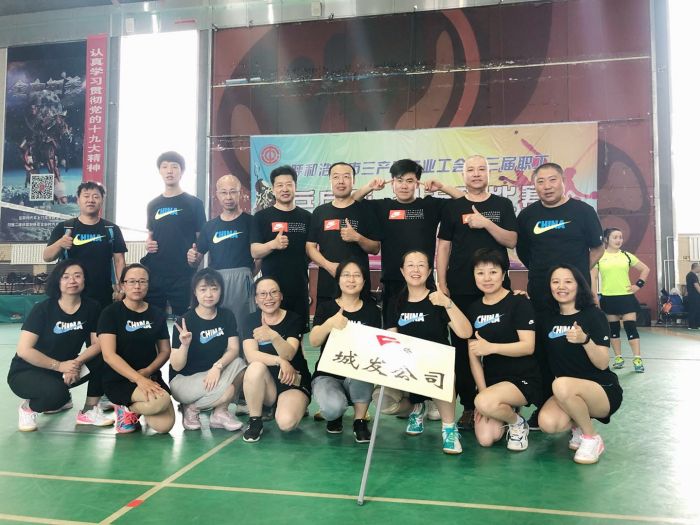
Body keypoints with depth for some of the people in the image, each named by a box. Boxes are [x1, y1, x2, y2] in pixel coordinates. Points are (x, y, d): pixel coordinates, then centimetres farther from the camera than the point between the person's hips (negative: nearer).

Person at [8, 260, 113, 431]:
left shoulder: (91, 307, -8)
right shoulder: (43, 309, -17)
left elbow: (98, 343, -11)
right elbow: (23, 350, -20)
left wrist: (77, 363, -29)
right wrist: (59, 365, -24)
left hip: (66, 370, 4)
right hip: (27, 372, -4)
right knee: (56, 392, -35)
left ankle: (89, 411, -4)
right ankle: (28, 407, 1)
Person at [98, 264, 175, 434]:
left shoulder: (157, 314, 7)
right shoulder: (110, 313, -5)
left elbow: (165, 351, 11)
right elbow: (109, 355, -14)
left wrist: (147, 372, -9)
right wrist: (138, 379, -25)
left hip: (150, 377, 5)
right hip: (119, 380, -4)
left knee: (164, 425, -17)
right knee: (161, 401, -32)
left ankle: (134, 407, 13)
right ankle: (127, 409, 0)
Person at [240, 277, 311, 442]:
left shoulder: (294, 319, -9)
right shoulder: (252, 320, -3)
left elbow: (288, 355, -23)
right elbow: (251, 355, -18)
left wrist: (274, 336, -43)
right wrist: (280, 361, -31)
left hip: (293, 381, -2)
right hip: (266, 382, 2)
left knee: (286, 423, -29)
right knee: (256, 368, -32)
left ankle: (298, 407, 9)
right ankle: (255, 421, -11)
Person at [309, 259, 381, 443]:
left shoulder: (372, 311, 5)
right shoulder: (326, 307, 2)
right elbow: (313, 341, -11)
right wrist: (330, 323, -30)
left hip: (360, 376, 1)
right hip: (327, 374, -1)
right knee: (333, 407, -33)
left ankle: (359, 420, -8)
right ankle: (335, 414, 8)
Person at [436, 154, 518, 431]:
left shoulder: (502, 205, 9)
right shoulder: (452, 207, 8)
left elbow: (511, 241, 0)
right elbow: (443, 247, 5)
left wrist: (486, 223, -14)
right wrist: (442, 284, -2)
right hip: (460, 289, 0)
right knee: (461, 346, 3)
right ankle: (468, 406, 14)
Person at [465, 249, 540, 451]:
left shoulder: (519, 302, -8)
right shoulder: (473, 309, 8)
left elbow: (528, 346, -17)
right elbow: (473, 354, 3)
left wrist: (491, 347, -29)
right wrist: (482, 390, -7)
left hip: (523, 379, -5)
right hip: (491, 380, 5)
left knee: (484, 402, -33)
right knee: (485, 439, -11)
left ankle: (517, 423, 0)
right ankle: (506, 408, 21)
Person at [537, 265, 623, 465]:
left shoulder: (593, 315, -9)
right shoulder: (547, 319, 4)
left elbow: (602, 364, -15)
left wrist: (585, 339, -34)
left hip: (603, 390, -4)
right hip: (567, 395, 4)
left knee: (562, 385, -36)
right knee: (548, 423, -27)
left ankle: (592, 438, -10)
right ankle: (577, 424, 9)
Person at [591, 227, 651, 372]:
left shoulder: (627, 255, 5)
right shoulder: (599, 257, 0)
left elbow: (645, 269, 13)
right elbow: (593, 277, 0)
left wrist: (639, 285, 3)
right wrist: (594, 296, -5)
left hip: (626, 296, 0)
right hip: (608, 298, 0)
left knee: (631, 327, -5)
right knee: (613, 328, 7)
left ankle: (637, 359, -2)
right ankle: (618, 358, 17)